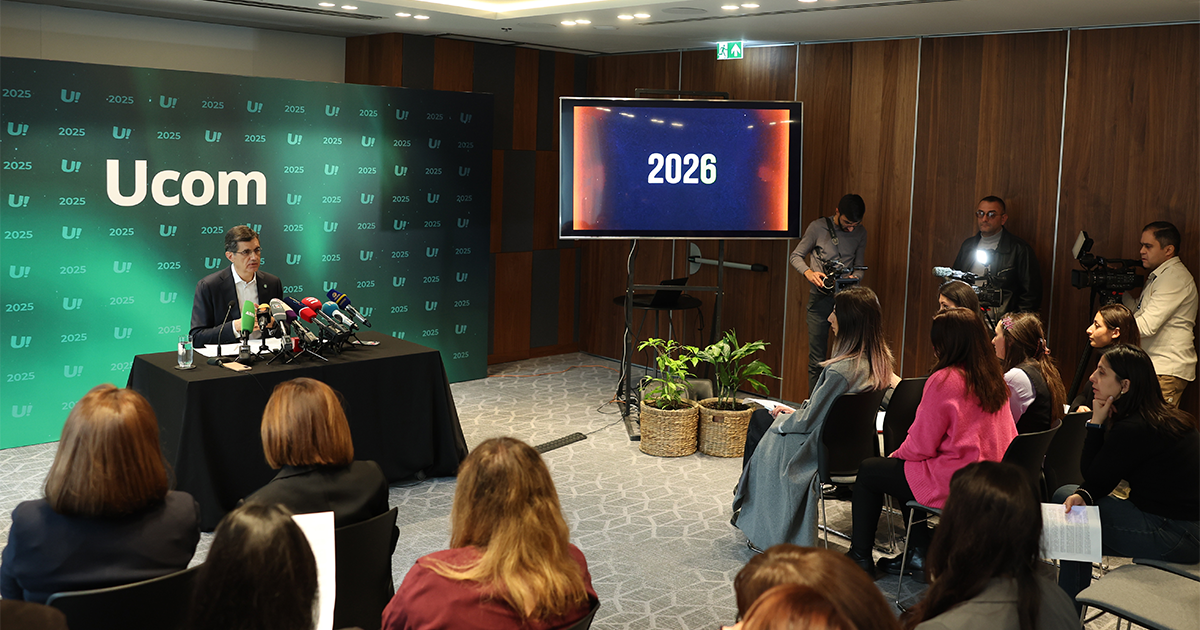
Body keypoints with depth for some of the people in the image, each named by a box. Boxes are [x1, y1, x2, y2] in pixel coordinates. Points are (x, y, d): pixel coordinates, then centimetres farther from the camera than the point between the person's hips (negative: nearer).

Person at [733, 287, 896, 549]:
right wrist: (798, 412, 11)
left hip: (826, 451, -8)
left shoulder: (841, 370, -33)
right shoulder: (880, 361, -7)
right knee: (759, 416, 22)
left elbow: (809, 421, -21)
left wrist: (785, 416, -1)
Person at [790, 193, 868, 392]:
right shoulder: (818, 227, -3)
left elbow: (860, 266, 12)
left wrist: (854, 278, -12)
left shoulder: (860, 233, 7)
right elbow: (796, 256, 3)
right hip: (821, 298, -2)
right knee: (817, 359, 0)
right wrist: (809, 272, -17)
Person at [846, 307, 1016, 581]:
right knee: (906, 469, 31)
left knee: (868, 471, 11)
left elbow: (920, 446, -16)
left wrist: (896, 455, 7)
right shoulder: (994, 378, 3)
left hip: (953, 483, -8)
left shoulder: (944, 380, -20)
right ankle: (919, 555, 30)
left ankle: (860, 556, 24)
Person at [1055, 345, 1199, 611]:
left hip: (1177, 537, -10)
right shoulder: (1162, 417, 7)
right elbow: (1100, 479, 8)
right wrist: (1083, 495, -11)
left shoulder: (1134, 429, -24)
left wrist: (1096, 422, -11)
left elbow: (1093, 476, -9)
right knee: (1066, 495, 9)